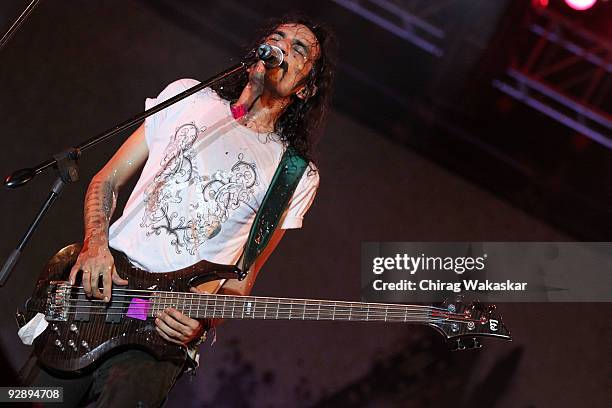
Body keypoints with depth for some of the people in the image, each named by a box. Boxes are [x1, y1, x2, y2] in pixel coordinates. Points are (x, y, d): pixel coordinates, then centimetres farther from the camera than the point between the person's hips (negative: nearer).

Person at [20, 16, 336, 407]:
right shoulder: (188, 96, 9)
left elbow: (241, 280, 5)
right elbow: (107, 180, 11)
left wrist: (202, 320, -14)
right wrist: (95, 244, -6)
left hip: (166, 324, -2)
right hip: (97, 283, 3)